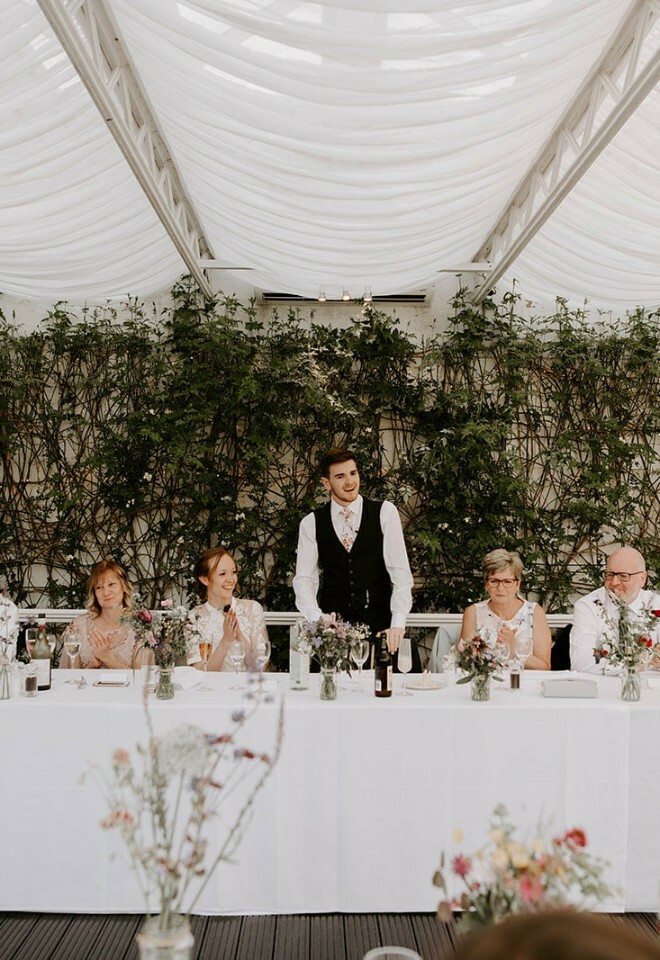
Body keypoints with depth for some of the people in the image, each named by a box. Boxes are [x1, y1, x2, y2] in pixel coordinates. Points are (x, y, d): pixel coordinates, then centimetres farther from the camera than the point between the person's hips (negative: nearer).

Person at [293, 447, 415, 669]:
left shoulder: (385, 512, 1)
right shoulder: (311, 523, 6)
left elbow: (400, 571, -4)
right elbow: (304, 579, 0)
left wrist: (398, 623, -16)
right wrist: (317, 619, -19)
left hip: (380, 626, -1)